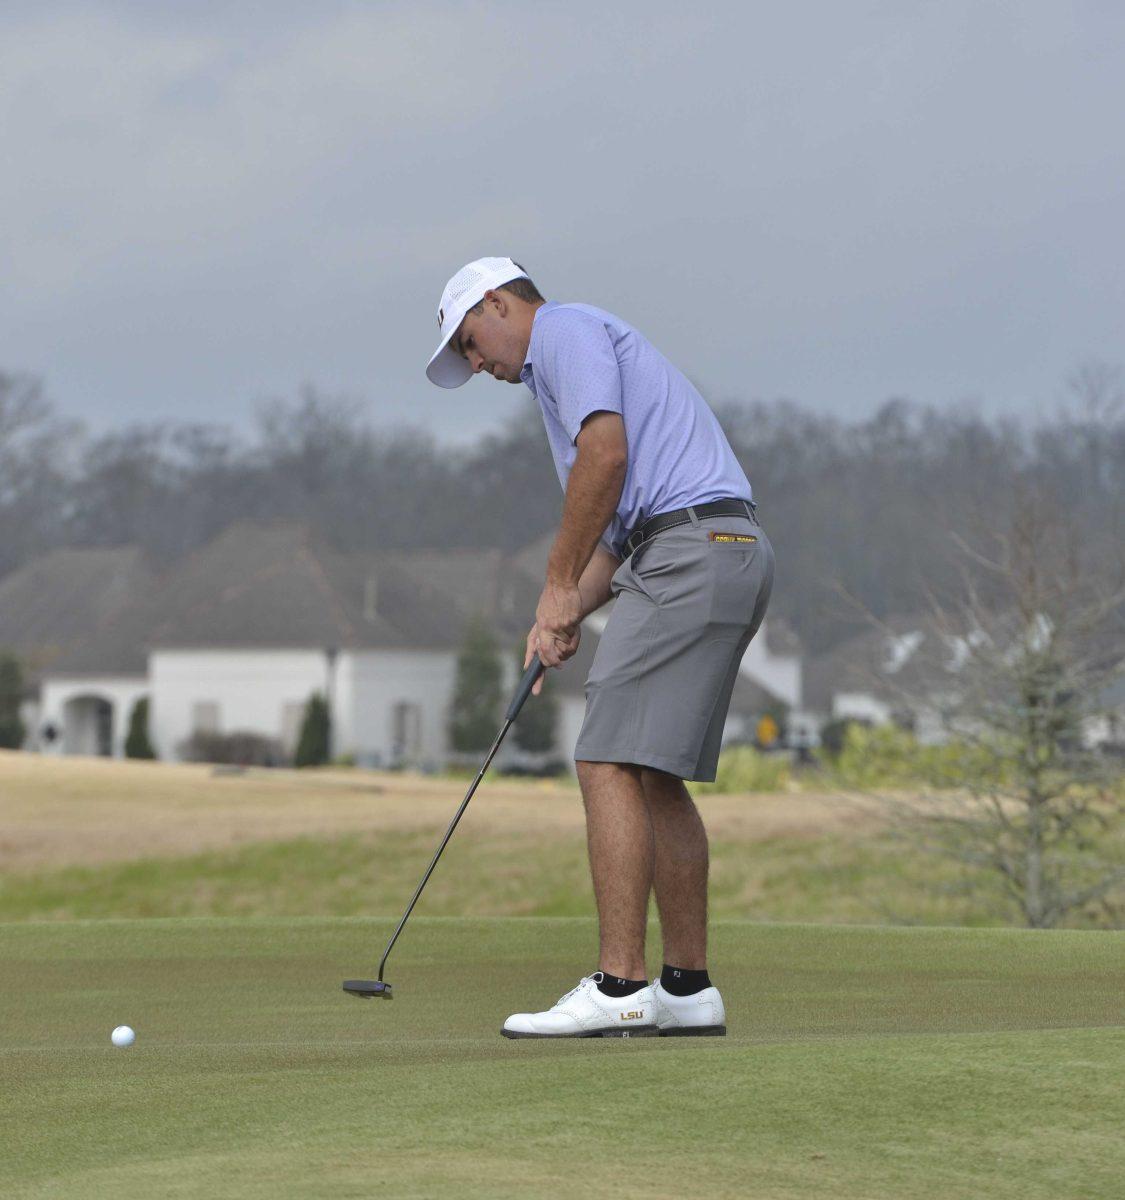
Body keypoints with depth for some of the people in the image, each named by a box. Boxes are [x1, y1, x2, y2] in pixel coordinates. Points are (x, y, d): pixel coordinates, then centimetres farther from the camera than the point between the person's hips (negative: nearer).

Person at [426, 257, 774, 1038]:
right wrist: (569, 614, 11)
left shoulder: (566, 330, 0)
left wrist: (560, 585, -7)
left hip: (692, 556, -10)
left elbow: (606, 455, -15)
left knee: (612, 765, -12)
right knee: (656, 780, 12)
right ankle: (688, 988, 13)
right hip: (733, 558, 10)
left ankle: (619, 987, -15)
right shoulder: (575, 360, 31)